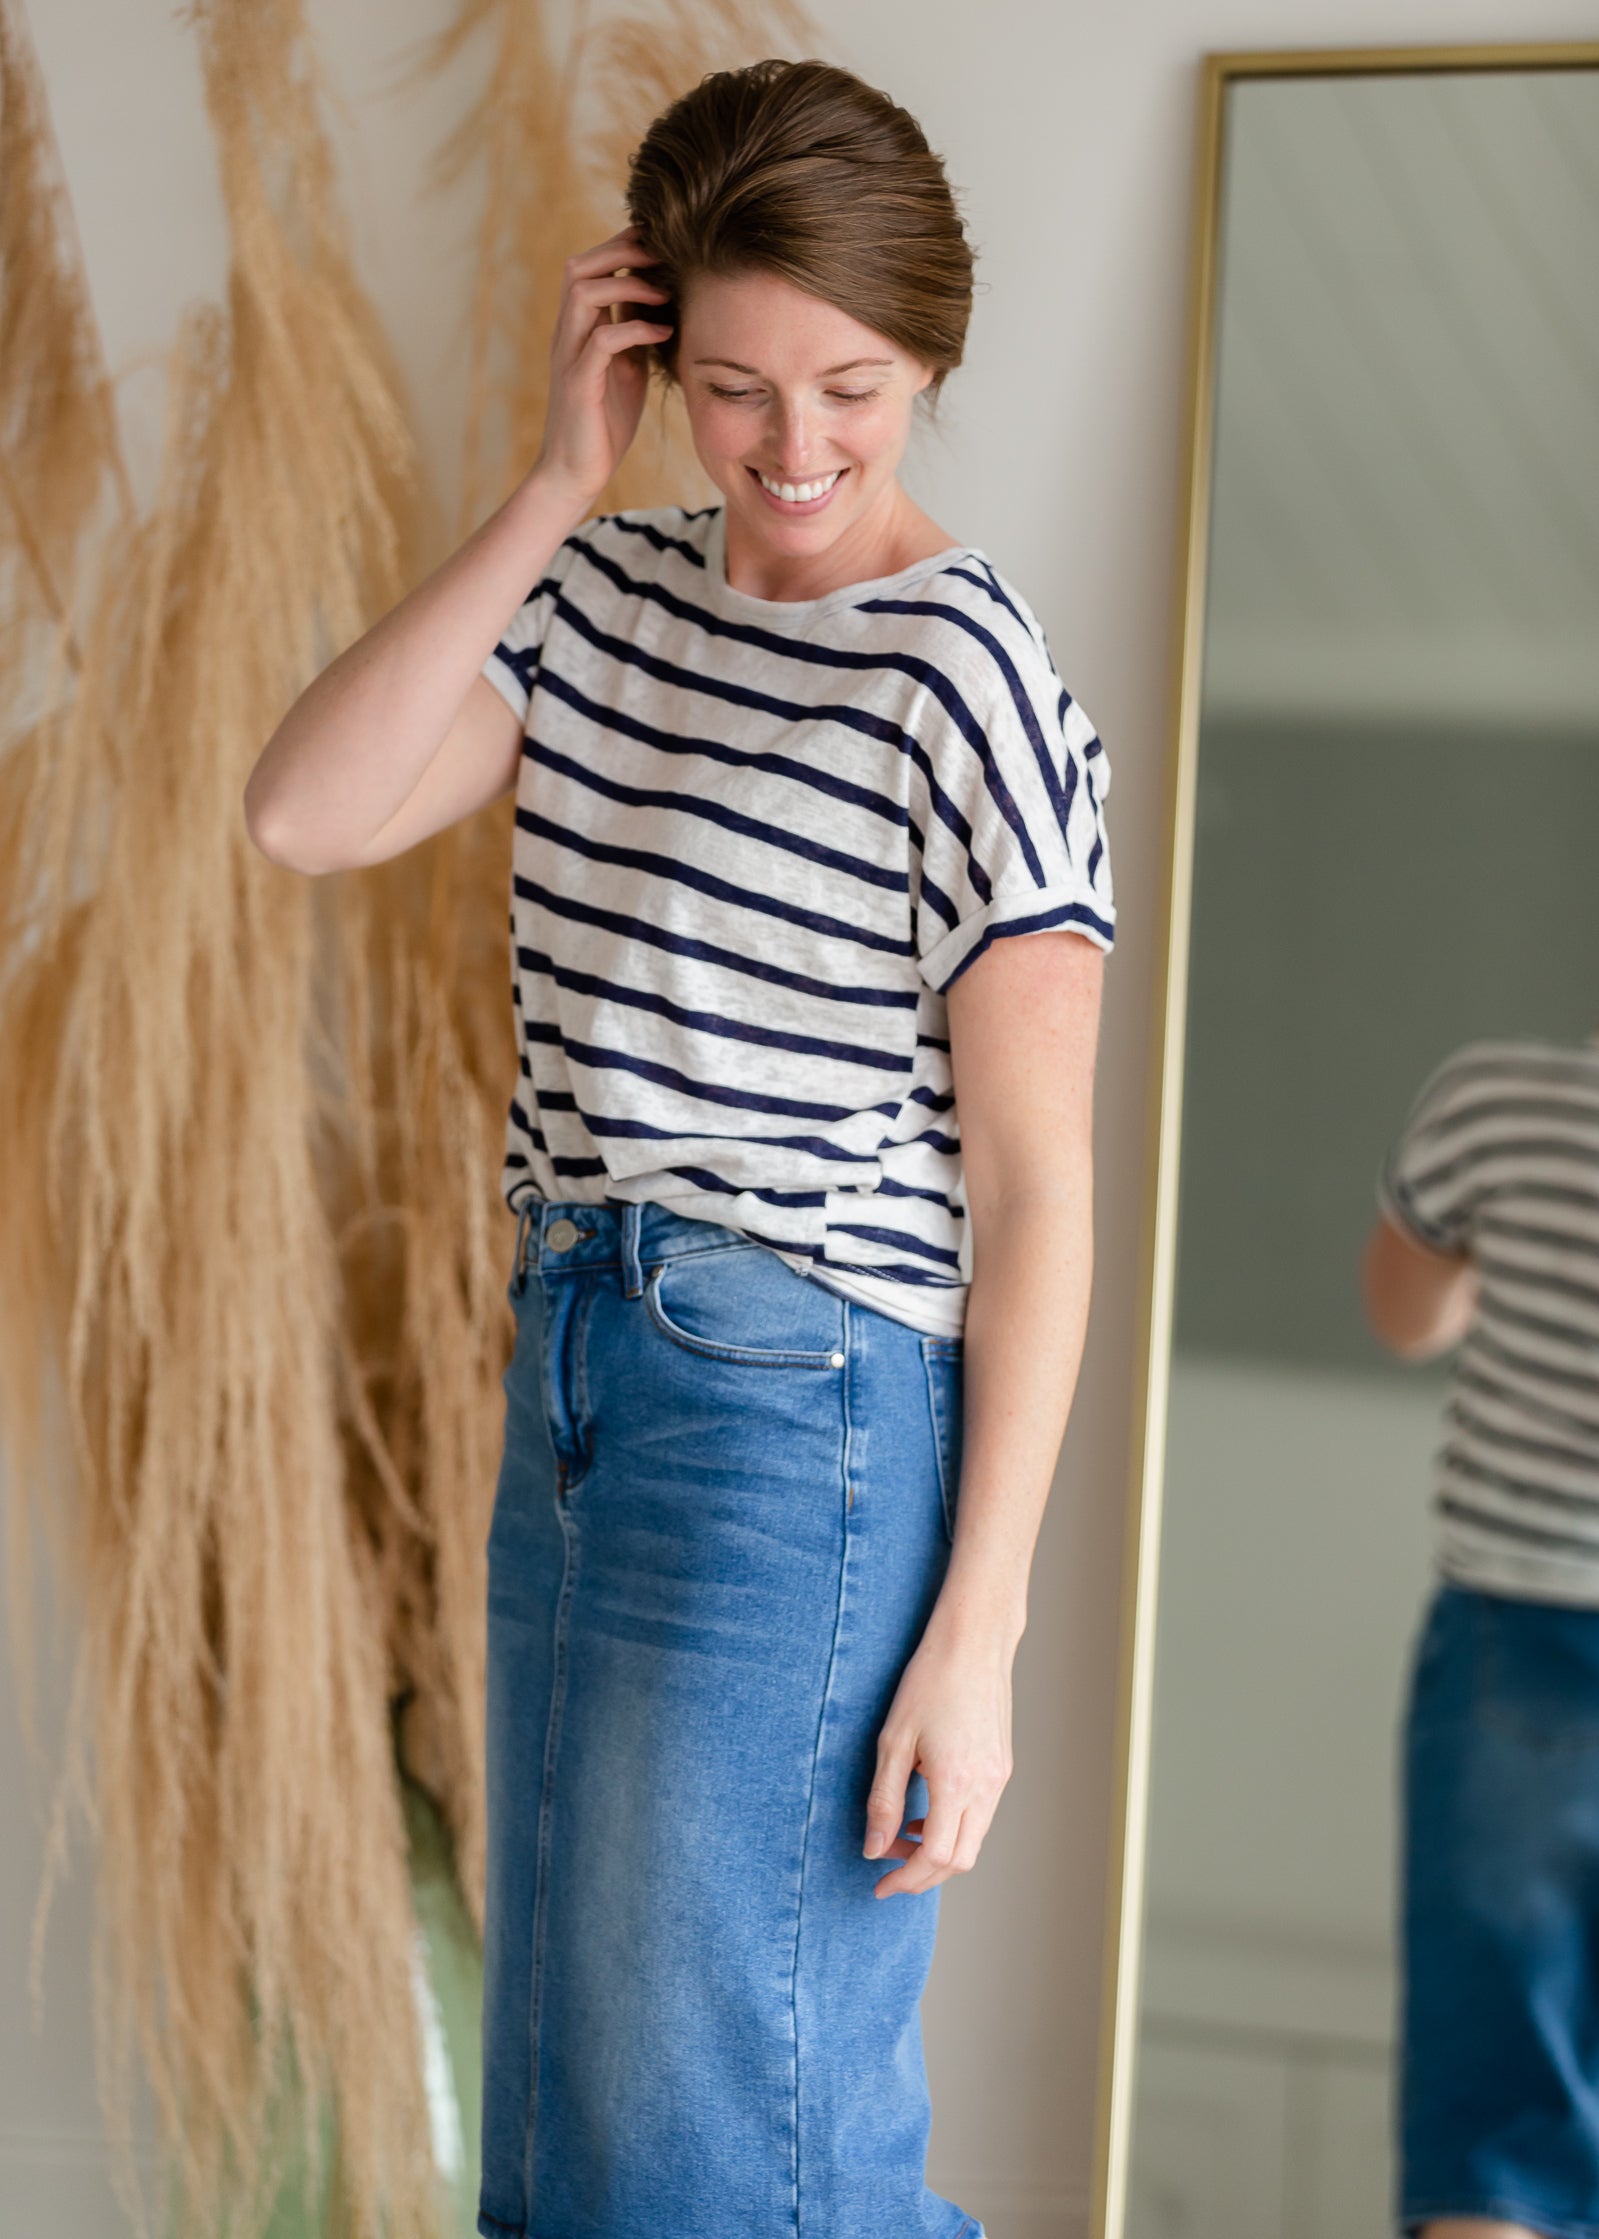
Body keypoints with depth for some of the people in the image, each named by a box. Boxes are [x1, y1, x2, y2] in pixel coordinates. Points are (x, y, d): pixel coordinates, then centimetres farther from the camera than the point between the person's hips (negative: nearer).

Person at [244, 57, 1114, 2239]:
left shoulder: (965, 673, -12)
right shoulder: (608, 592, 9)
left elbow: (1038, 1179, -13)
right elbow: (307, 812, -4)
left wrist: (976, 1631, -16)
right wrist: (558, 487, -6)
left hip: (799, 1419, -7)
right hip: (573, 1373, 8)